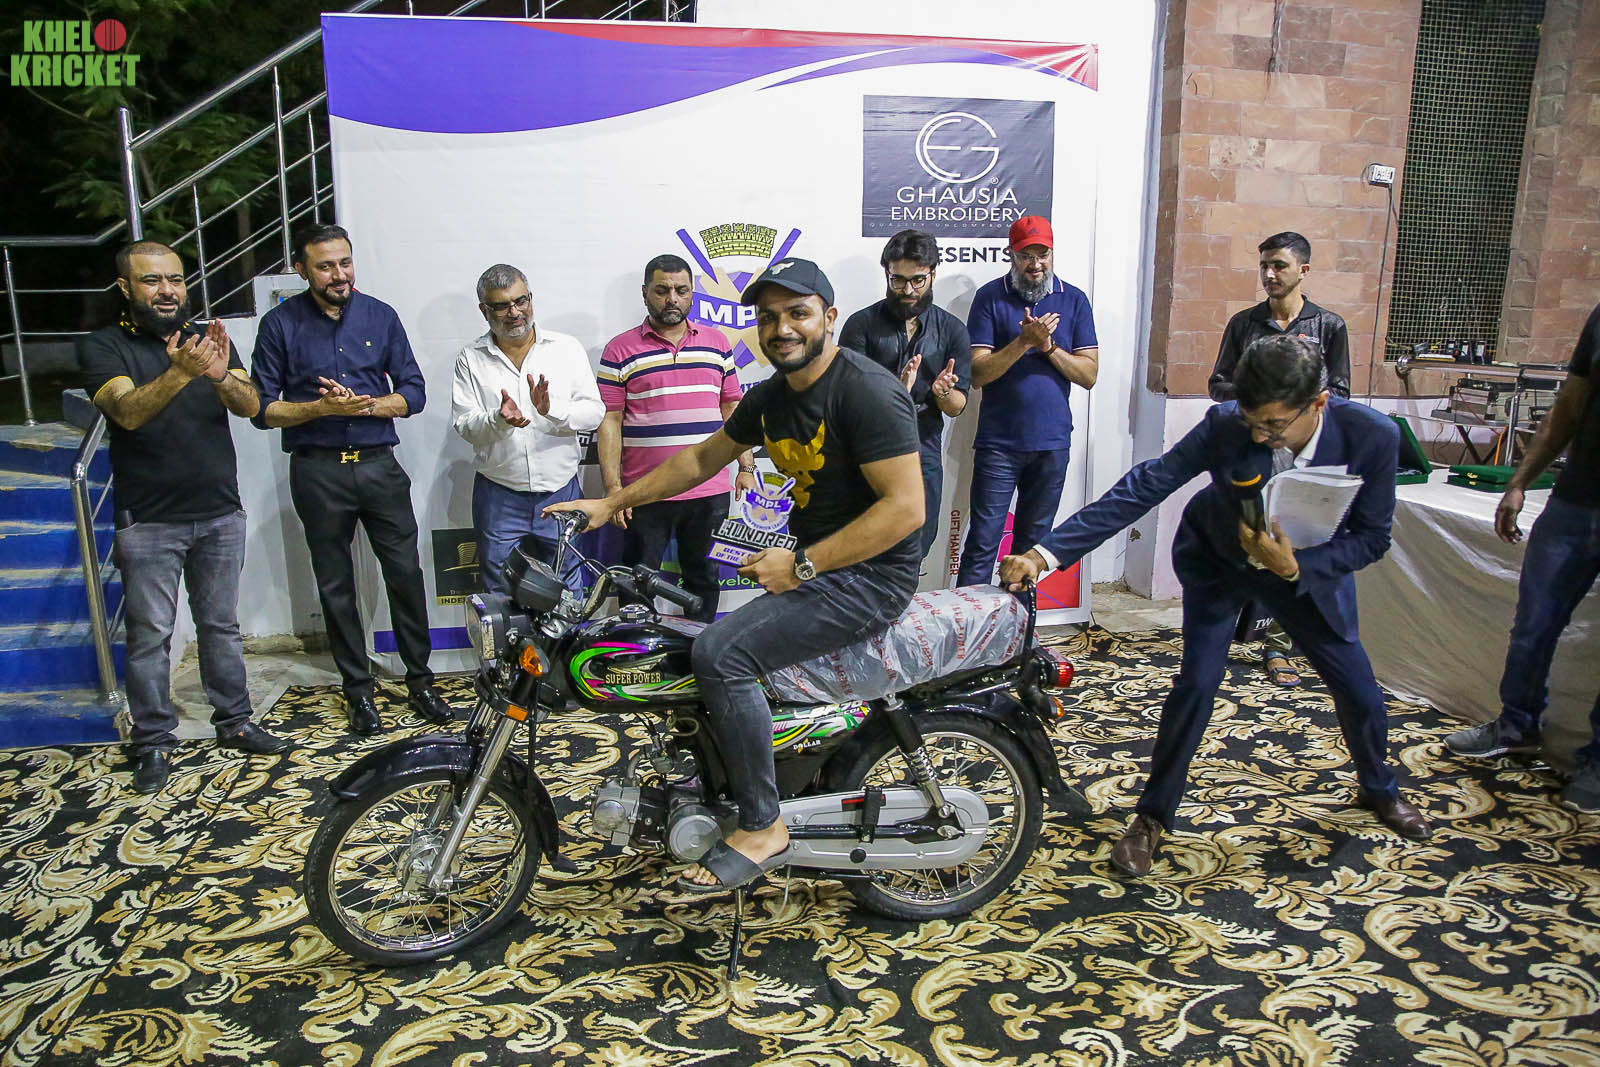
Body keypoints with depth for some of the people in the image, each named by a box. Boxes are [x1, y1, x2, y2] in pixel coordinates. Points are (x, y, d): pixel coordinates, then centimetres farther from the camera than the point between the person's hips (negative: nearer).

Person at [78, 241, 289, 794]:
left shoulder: (209, 340, 7)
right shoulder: (103, 347, -3)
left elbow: (251, 406, -8)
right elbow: (127, 411, -21)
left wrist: (221, 375, -31)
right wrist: (177, 375, -39)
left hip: (220, 515, 3)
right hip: (148, 521, -3)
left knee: (221, 625, 13)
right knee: (150, 635, 3)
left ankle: (233, 722, 25)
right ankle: (154, 742, 15)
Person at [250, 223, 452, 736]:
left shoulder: (381, 317, 3)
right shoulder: (281, 324, -2)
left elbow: (414, 392, 2)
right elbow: (262, 408, -3)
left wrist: (364, 404, -14)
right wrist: (323, 408, -18)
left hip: (379, 464, 1)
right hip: (318, 472, -1)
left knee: (405, 574, 3)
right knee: (335, 586, 8)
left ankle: (420, 679, 18)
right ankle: (358, 690, 22)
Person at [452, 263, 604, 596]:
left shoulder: (567, 348, 3)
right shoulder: (470, 359, 3)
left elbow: (594, 413, -4)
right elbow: (463, 425, -4)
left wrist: (552, 409, -23)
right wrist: (498, 420, -25)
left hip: (560, 491, 0)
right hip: (498, 496, 0)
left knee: (568, 590, 11)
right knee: (500, 592, 11)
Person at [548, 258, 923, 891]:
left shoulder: (867, 391, -19)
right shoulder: (771, 395, 8)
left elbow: (906, 507, -25)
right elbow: (703, 458, 20)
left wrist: (802, 566, -23)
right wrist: (611, 502, 18)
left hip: (870, 576, -10)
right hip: (813, 564, 10)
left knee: (721, 653, -22)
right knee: (713, 641, 17)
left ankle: (762, 826, -8)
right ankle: (720, 777, 35)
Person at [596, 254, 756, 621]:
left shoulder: (716, 343, 10)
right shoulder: (620, 351, 0)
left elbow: (732, 408, 14)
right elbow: (609, 422, -3)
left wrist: (746, 467, 7)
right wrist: (613, 489, -9)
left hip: (710, 493, 3)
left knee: (704, 581, 15)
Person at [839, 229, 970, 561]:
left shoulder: (952, 330, 5)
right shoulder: (862, 323, -2)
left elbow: (957, 408, 4)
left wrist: (943, 392, -20)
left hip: (923, 454, 3)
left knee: (916, 548, 9)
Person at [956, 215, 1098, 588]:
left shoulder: (1073, 300, 6)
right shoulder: (991, 297, -1)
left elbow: (1089, 374, 2)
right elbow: (978, 372, -9)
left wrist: (1048, 345, -12)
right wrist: (1025, 341, -19)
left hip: (1053, 443, 3)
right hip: (999, 443, -3)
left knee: (1033, 542, 13)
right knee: (983, 542, -4)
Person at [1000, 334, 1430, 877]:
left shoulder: (1372, 438, -28)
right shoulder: (1224, 425, -33)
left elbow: (1372, 537, -18)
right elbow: (1142, 487, -34)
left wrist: (1296, 565, -37)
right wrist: (1045, 552, -43)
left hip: (1311, 566, 2)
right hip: (1218, 560, -2)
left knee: (1358, 687, 8)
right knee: (1197, 682, -14)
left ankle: (1379, 789, 42)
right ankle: (1153, 816, 6)